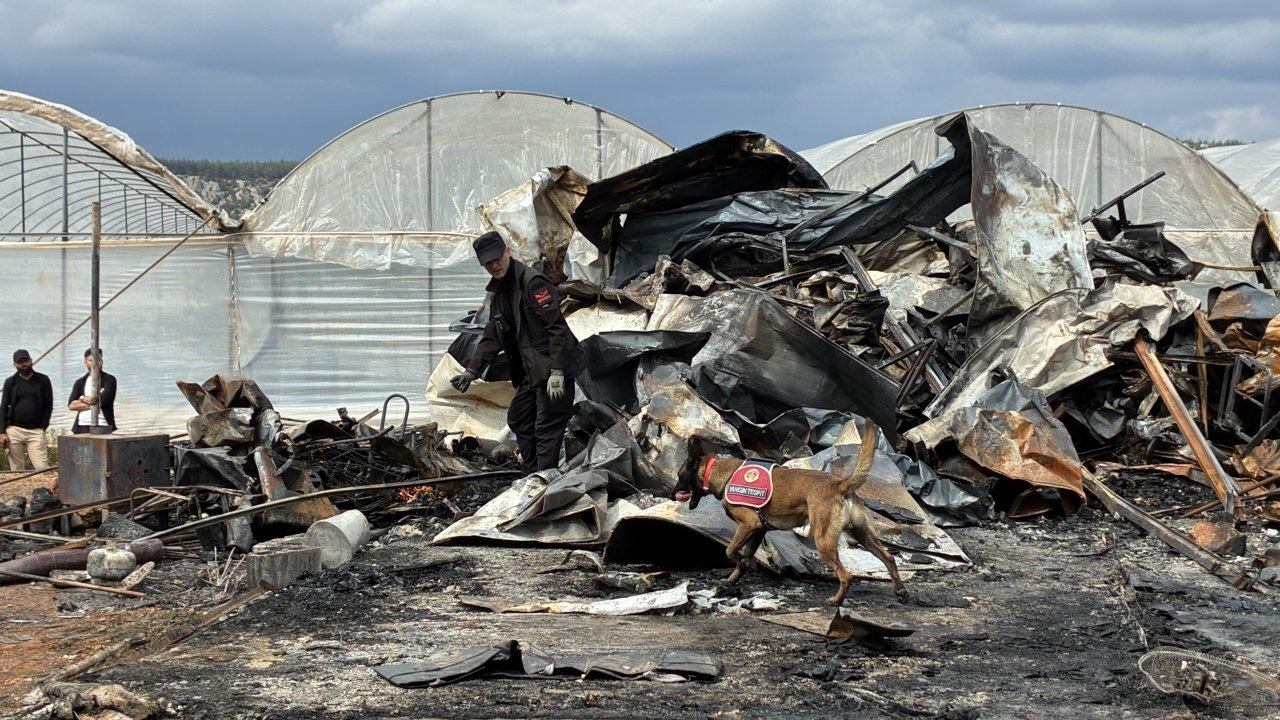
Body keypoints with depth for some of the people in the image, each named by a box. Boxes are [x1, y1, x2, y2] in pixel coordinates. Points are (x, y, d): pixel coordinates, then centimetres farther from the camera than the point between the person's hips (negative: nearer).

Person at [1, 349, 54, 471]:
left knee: (43, 468, -11)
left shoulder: (43, 380, 6)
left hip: (36, 431, -1)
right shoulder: (10, 382, 8)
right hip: (14, 431, 1)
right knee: (17, 470, 1)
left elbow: (49, 406, 6)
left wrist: (43, 427, -3)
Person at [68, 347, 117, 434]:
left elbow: (103, 401, -8)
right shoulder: (80, 383, 18)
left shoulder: (109, 379, 6)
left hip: (102, 427, -4)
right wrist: (86, 400, -7)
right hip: (82, 427, 4)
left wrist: (82, 399, 2)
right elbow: (71, 405, 6)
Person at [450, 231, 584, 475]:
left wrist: (557, 372, -26)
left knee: (547, 429, -9)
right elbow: (492, 337, 19)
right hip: (531, 372, 10)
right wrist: (472, 371, 8)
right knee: (518, 421, 18)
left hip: (554, 369, -10)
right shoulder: (499, 292, 14)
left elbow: (557, 327, -21)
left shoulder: (532, 283, -15)